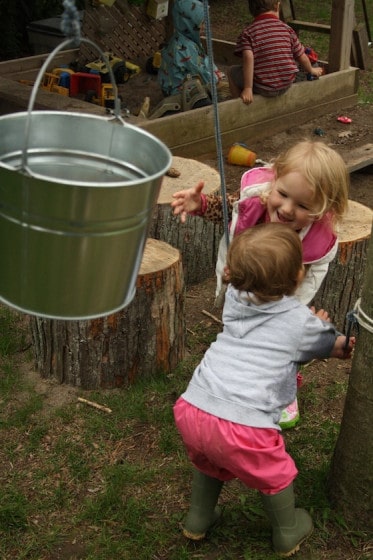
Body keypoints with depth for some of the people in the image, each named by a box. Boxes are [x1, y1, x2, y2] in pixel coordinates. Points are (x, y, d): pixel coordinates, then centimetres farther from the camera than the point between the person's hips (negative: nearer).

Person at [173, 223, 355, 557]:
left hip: (193, 409, 5)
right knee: (276, 475, 23)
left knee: (209, 460, 34)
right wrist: (347, 344, 45)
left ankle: (198, 519, 50)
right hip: (240, 426, -4)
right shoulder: (302, 321, 2)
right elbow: (335, 346, 21)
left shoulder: (235, 300, 13)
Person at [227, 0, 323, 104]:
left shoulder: (247, 32, -6)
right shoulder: (287, 29, 2)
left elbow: (248, 58, -21)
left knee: (232, 71, 20)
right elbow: (301, 57, 7)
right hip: (286, 86, 3)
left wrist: (248, 89, -21)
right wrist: (311, 70, 26)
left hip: (263, 89, -3)